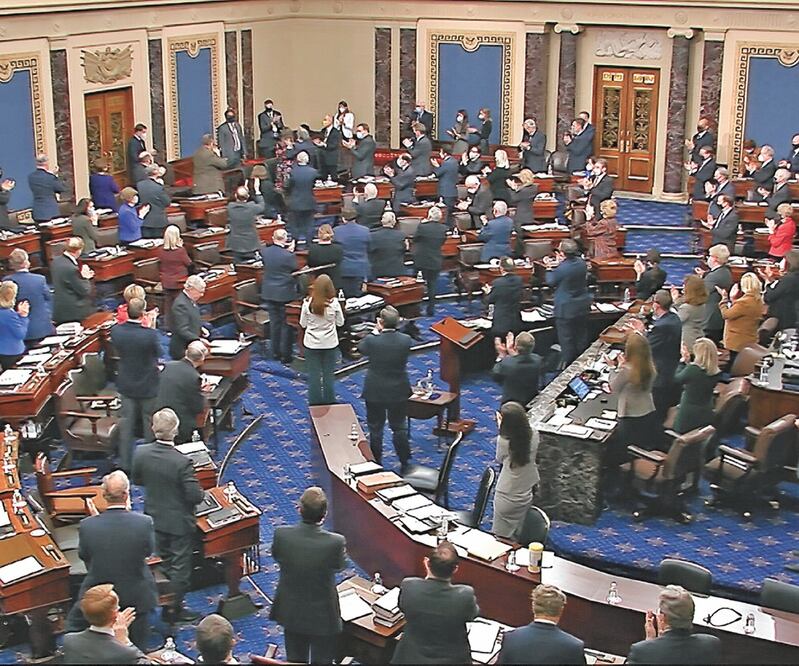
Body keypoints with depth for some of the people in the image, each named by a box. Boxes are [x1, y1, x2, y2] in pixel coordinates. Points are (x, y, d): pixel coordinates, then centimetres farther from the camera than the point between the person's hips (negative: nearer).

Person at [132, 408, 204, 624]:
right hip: (179, 522, -5)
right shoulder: (182, 462, -31)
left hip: (154, 518, 5)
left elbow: (136, 479, 3)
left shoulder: (141, 453, -15)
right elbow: (195, 496, -25)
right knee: (179, 566, 13)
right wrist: (200, 490, -4)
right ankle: (175, 609, 26)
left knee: (163, 562, 24)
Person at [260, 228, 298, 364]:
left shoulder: (264, 251, -6)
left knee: (274, 322, 17)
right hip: (285, 294, -5)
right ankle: (285, 356, 8)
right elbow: (295, 270, -7)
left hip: (269, 293, 5)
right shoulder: (288, 255, -20)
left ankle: (276, 352, 25)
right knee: (286, 325, 5)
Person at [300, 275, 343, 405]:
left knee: (313, 375, 11)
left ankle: (315, 404, 19)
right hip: (330, 343, 0)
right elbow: (340, 322, -3)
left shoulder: (308, 303, -15)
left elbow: (302, 324, -5)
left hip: (311, 343, 0)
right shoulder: (334, 303, -15)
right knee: (328, 374, 15)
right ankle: (329, 403, 24)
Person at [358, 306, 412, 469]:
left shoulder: (371, 340, -23)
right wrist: (383, 332, 2)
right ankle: (404, 463, 25)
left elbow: (360, 348, 0)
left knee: (375, 429, 14)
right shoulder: (406, 340, -16)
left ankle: (376, 463, 24)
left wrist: (376, 331, 1)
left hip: (375, 392, -2)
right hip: (398, 392, 2)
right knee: (399, 428, 17)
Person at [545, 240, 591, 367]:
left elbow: (551, 282, -10)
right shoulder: (581, 263, -6)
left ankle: (567, 364, 14)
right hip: (583, 307, 7)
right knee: (582, 337, 20)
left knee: (566, 339, 6)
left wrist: (549, 268, 2)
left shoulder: (561, 269, -27)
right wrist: (561, 263, 11)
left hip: (566, 309, -7)